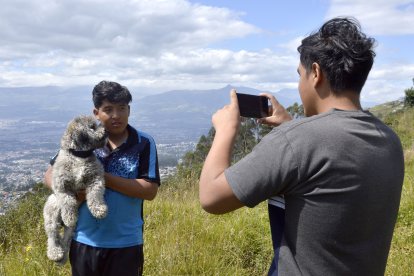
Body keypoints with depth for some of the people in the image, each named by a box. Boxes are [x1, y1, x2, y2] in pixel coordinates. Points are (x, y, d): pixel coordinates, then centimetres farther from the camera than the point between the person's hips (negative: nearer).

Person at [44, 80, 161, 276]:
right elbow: (50, 175, 3)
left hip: (126, 243, -2)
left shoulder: (144, 143, -7)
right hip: (84, 240, 2)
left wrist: (103, 177, -19)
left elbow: (150, 190, -14)